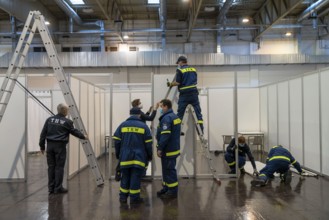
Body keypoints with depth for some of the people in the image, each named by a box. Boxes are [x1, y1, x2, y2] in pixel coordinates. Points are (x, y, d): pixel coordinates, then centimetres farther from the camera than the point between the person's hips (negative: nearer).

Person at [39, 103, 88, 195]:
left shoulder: (50, 119, 7)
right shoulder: (67, 122, -4)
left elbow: (43, 133, 7)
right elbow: (74, 131, 6)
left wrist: (42, 145, 13)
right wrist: (83, 136, 22)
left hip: (50, 145, 5)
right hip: (60, 146, -5)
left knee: (51, 167, 10)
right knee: (59, 167, 2)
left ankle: (51, 188, 15)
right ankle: (58, 188, 6)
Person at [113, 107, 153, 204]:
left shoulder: (122, 125, 4)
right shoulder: (143, 126, 0)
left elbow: (117, 141, 3)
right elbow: (148, 144, -1)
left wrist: (118, 154, 14)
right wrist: (149, 156, 11)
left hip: (125, 157, 2)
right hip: (138, 157, -2)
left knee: (125, 177, 13)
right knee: (135, 177, 4)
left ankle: (123, 197, 18)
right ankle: (134, 198, 10)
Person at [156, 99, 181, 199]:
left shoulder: (166, 118, -18)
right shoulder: (175, 116, 14)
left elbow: (165, 135, -25)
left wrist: (159, 148, -19)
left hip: (168, 150, -10)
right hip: (173, 148, 10)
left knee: (169, 170, -3)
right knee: (167, 169, 17)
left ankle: (173, 191, 4)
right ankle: (166, 188, 26)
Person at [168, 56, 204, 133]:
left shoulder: (179, 70, -3)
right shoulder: (193, 69, 13)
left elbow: (177, 82, -9)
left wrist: (170, 84, 8)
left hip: (184, 94, -4)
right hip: (194, 93, 4)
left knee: (180, 113, 4)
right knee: (198, 111, 4)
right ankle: (201, 129, 1)